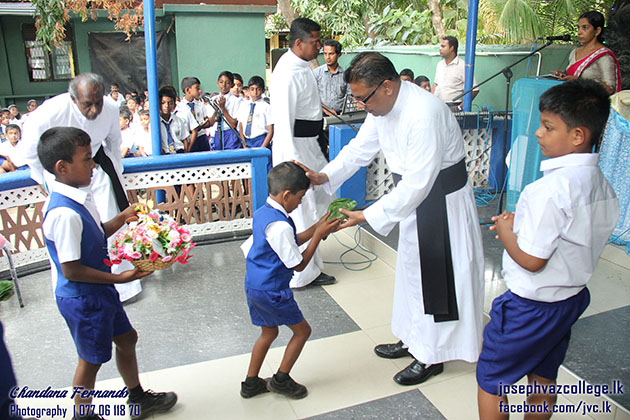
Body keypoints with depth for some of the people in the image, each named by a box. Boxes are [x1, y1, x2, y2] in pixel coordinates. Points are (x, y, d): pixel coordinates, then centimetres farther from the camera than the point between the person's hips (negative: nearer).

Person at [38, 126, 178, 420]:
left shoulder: (78, 197, 1)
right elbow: (71, 270, -27)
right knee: (92, 358, 12)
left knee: (126, 338, 23)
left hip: (98, 290, 10)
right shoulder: (64, 213, -30)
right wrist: (120, 278, -22)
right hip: (81, 298, -10)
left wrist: (123, 218, 1)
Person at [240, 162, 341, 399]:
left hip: (253, 286, 9)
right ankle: (281, 380, 23)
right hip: (272, 292, -9)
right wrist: (318, 235, -13)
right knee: (302, 330, 12)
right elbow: (298, 264, -18)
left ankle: (251, 383, 33)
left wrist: (317, 227, 5)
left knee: (269, 333, 24)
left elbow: (289, 243, 11)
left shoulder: (262, 213, 3)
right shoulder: (280, 225, -27)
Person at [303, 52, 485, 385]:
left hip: (444, 202, -9)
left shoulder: (424, 114, -32)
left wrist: (367, 216, -31)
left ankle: (432, 357, 22)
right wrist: (324, 176, -10)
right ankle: (413, 339, 39)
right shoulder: (383, 107, -3)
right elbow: (360, 148, 5)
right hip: (415, 196, 9)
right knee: (412, 268, 20)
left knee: (439, 277, 4)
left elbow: (416, 184, -34)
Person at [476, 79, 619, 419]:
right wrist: (522, 223, 4)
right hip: (572, 298, 9)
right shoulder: (602, 185, 0)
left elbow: (531, 259, -26)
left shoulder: (551, 188, -28)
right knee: (543, 381, 24)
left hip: (531, 307, -8)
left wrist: (506, 231, -9)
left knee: (490, 379, 10)